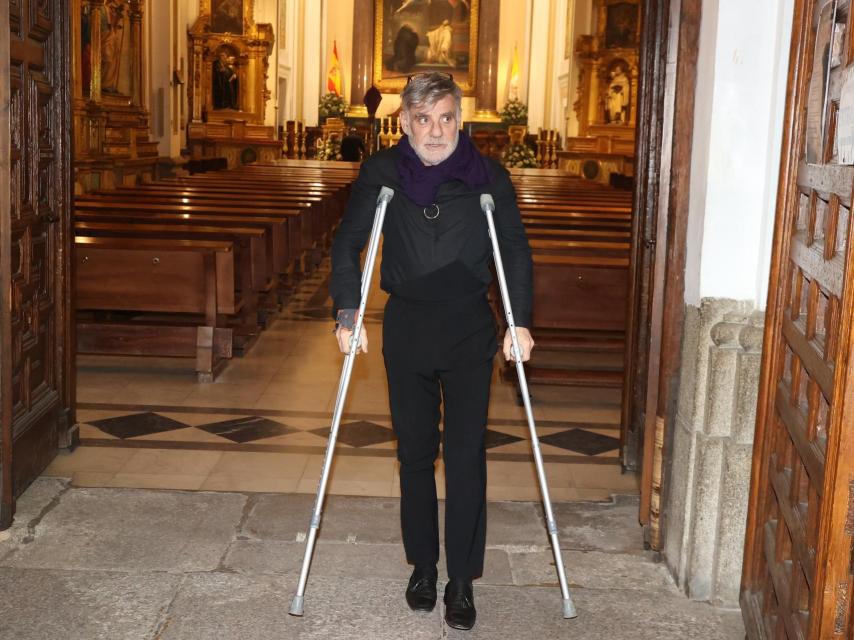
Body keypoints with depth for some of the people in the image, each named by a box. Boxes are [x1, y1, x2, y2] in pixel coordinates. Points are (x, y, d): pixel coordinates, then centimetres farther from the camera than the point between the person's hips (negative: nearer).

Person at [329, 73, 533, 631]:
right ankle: (423, 566, 25)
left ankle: (462, 581, 7)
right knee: (415, 453, 9)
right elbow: (348, 244, 2)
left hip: (469, 331, -1)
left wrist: (520, 321, -8)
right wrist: (348, 313, -8)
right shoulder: (381, 173, -2)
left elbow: (516, 252, 1)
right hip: (407, 328, 1)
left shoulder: (488, 176, -3)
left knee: (466, 455, -3)